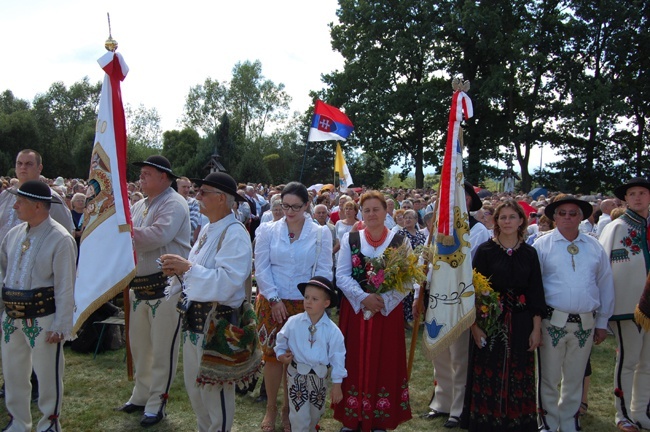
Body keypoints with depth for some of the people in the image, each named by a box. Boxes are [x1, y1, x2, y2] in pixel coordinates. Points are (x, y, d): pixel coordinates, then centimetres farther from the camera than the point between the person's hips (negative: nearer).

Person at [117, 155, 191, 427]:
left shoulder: (174, 204, -12)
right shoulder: (139, 206, 14)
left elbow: (157, 236, -25)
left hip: (166, 285, -8)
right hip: (140, 284, 9)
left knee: (162, 348, 1)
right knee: (139, 343, 19)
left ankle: (156, 402, 15)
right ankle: (141, 394, 35)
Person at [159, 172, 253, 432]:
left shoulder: (234, 234, -18)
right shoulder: (208, 229, 10)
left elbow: (228, 281, -27)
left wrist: (188, 267, -28)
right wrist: (178, 270, -2)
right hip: (195, 316, 10)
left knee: (215, 388, 5)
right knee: (194, 384, 21)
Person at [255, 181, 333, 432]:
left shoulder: (320, 234, 0)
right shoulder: (268, 231, 1)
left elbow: (323, 272, -1)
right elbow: (261, 269, -2)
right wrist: (274, 300, -8)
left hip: (303, 305, 0)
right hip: (271, 303, 0)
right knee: (272, 355, 5)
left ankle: (288, 408, 25)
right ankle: (271, 408, 22)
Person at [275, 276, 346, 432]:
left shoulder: (332, 330, -13)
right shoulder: (293, 322, -11)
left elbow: (337, 357, -7)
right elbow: (281, 341, 6)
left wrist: (337, 385, -5)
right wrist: (281, 354, -13)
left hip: (319, 377, 2)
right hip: (297, 374, -2)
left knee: (316, 413, 22)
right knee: (299, 416, -1)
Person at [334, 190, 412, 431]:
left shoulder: (400, 242, 0)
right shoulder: (350, 239, 2)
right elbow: (342, 275, -3)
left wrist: (383, 300, -19)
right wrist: (364, 298, -17)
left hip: (388, 311, 0)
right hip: (355, 309, 1)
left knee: (385, 363, 6)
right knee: (355, 362, 6)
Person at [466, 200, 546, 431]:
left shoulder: (529, 253, 6)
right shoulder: (485, 250, -2)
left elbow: (536, 292, 6)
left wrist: (536, 329, 1)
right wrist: (475, 325, -9)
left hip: (521, 324, 2)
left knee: (518, 379, 7)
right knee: (489, 377, 2)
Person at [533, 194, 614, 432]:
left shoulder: (594, 247, 8)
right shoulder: (542, 245, -2)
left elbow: (605, 285, 12)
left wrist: (602, 321, 10)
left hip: (585, 323, 3)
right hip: (553, 321, -3)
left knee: (575, 379, 15)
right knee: (549, 378, 7)